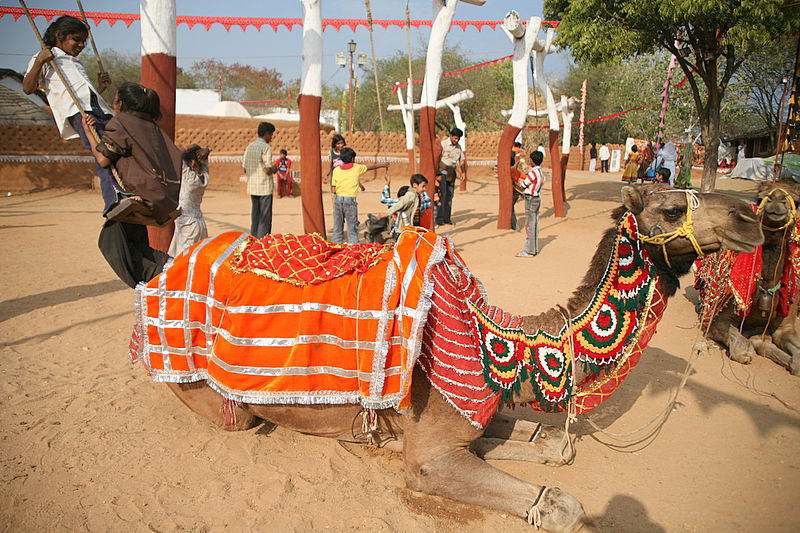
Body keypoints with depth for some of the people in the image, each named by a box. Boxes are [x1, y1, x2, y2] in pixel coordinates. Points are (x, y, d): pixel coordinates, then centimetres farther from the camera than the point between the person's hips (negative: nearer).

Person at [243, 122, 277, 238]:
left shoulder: (249, 147, 11)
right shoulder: (266, 147, -12)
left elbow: (245, 170, 13)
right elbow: (267, 170, -19)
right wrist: (274, 169, 3)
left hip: (252, 187, 7)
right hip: (265, 187, -7)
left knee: (255, 217, 13)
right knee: (265, 219, -1)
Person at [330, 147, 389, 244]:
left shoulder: (336, 170, 6)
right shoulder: (357, 168, 3)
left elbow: (333, 190, 4)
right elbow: (371, 167, 21)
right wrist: (383, 165, 40)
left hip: (338, 199, 3)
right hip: (350, 200, -3)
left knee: (337, 228, 11)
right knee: (352, 228, 2)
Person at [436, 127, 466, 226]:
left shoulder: (458, 146, 12)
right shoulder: (443, 144, -8)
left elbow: (462, 160, 19)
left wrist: (463, 172, 6)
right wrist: (437, 174, -17)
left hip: (452, 172, 6)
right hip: (442, 170, -6)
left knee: (450, 195, 6)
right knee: (442, 194, -13)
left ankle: (447, 218, 13)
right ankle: (439, 219, -13)